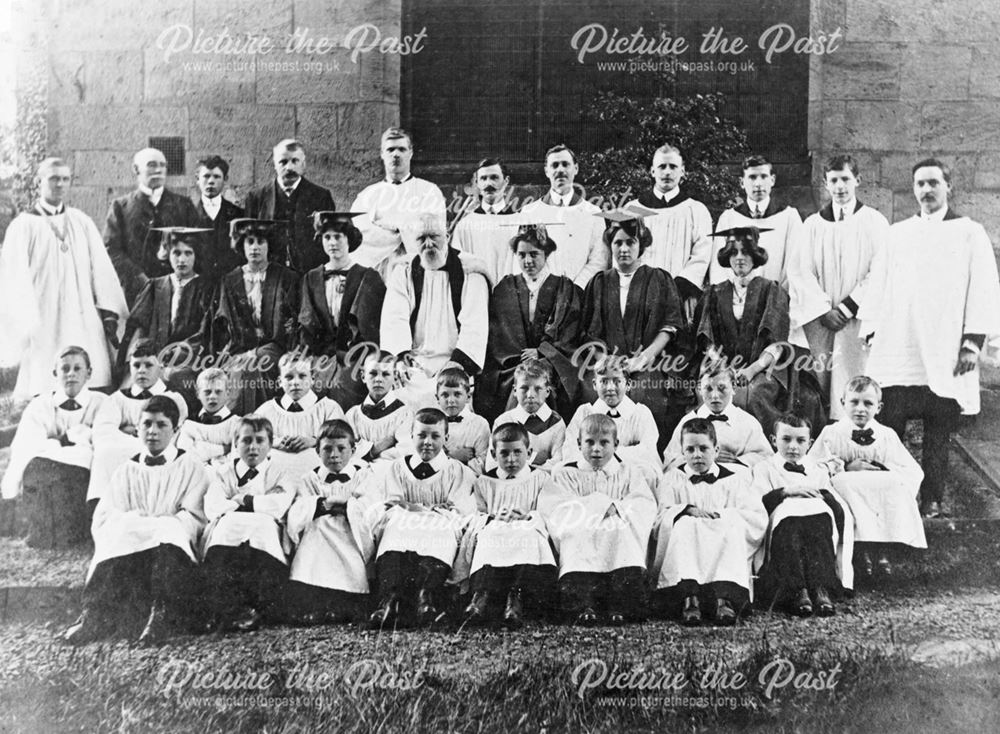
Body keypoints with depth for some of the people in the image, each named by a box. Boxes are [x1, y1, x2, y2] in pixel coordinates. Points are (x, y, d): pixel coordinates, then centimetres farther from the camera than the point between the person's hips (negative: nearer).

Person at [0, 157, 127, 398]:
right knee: (46, 392, -5)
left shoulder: (82, 222, 11)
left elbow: (101, 269, 7)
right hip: (44, 323, -2)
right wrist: (27, 323, -9)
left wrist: (108, 311, -3)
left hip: (85, 322, 2)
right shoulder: (24, 226, 3)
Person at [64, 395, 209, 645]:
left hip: (172, 546, -2)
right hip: (127, 549, 2)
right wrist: (132, 521, -14)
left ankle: (161, 614, -44)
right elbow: (102, 521, 6)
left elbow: (192, 520, -3)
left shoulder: (191, 467, 11)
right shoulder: (127, 470, 19)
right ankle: (95, 614, -41)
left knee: (169, 532, -34)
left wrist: (137, 522, -9)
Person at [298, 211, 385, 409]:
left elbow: (369, 326, 0)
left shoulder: (368, 278, 4)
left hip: (354, 361, -2)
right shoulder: (311, 278, 15)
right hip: (321, 358, 2)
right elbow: (307, 324, 12)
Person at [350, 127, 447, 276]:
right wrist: (404, 230, -3)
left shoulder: (429, 191, 10)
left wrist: (387, 222, 0)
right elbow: (355, 230, -1)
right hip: (373, 269, 1)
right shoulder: (368, 194, 16)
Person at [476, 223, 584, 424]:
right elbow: (496, 336, 8)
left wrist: (541, 352, -10)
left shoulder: (567, 291, 10)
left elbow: (571, 338, 3)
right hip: (509, 372, 1)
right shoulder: (504, 290, 14)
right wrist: (521, 361, -6)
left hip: (552, 368, -1)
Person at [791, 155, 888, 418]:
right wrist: (824, 310, -8)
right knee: (818, 386, -2)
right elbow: (802, 272, 4)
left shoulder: (874, 222, 5)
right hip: (819, 322, 2)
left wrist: (847, 307, -9)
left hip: (857, 319, -2)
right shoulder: (813, 224, 11)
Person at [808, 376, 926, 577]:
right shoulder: (831, 434, 4)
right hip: (848, 493, -2)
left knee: (896, 485, -29)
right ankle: (862, 549, -29)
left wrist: (882, 470, -12)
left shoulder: (887, 435, 10)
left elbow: (914, 472, 4)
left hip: (883, 495, 2)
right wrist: (846, 468, -15)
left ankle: (884, 551, -23)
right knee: (846, 482, -34)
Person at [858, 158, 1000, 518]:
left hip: (944, 355, -2)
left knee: (938, 432, 3)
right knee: (887, 427, -3)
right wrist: (872, 330, 6)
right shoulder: (897, 234, 14)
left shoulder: (970, 233, 6)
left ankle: (932, 499, 13)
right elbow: (878, 284, 13)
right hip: (896, 350, 2)